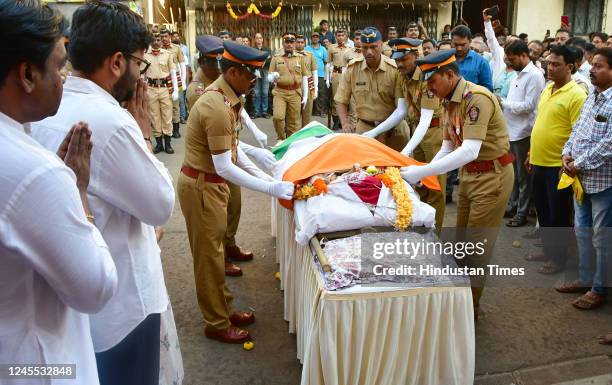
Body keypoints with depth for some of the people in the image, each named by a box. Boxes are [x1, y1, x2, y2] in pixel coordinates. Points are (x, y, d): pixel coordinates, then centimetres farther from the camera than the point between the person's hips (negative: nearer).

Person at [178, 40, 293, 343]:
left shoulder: (224, 95, 4)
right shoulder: (218, 109, -28)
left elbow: (232, 147, 9)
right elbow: (224, 168, -28)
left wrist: (261, 174, 4)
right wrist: (270, 188, -26)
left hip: (211, 183, 10)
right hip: (201, 187, -10)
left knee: (214, 250, 19)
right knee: (209, 256, 5)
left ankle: (223, 310, 35)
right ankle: (217, 324, 21)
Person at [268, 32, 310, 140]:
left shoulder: (300, 58, 8)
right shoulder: (276, 58, 7)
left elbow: (304, 78, 8)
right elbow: (269, 77, 7)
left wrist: (305, 96, 3)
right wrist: (273, 76, -18)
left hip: (295, 93, 1)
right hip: (279, 92, -1)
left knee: (294, 122, 3)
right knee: (277, 117, -16)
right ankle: (281, 139, 6)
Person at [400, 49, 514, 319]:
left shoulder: (476, 98, -24)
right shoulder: (452, 102, 5)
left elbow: (470, 150, -34)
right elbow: (447, 148, 9)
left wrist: (422, 172, -35)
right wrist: (424, 173, -6)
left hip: (492, 175, -9)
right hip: (469, 174, 9)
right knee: (462, 241, 16)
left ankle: (471, 307, 17)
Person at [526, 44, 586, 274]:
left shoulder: (576, 95, -15)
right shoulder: (547, 89, 10)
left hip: (558, 166, -8)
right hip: (540, 162, 8)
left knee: (558, 214, 5)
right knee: (542, 210, 18)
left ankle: (559, 258, 20)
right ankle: (548, 250, 34)